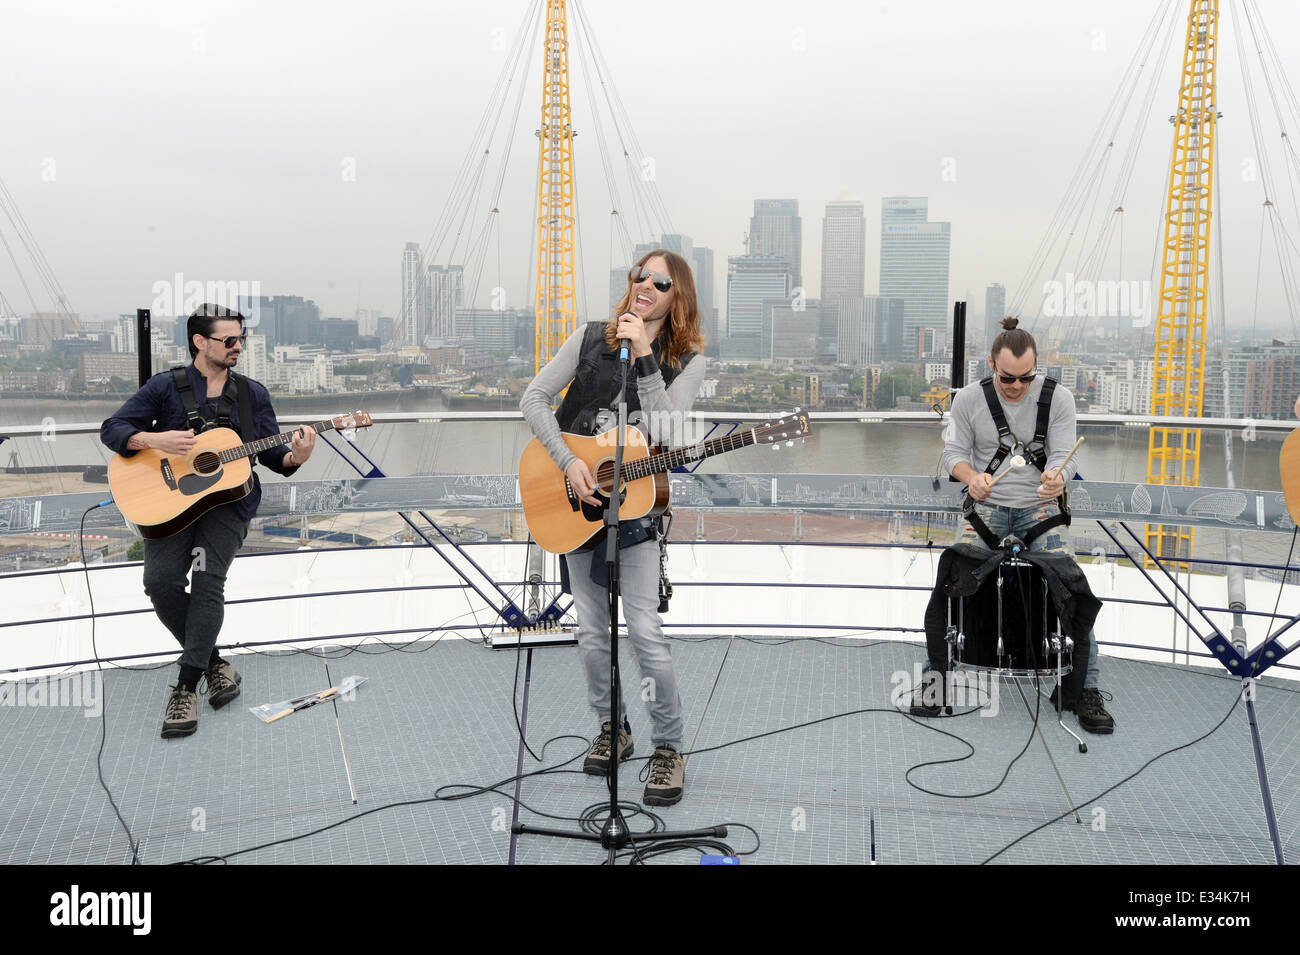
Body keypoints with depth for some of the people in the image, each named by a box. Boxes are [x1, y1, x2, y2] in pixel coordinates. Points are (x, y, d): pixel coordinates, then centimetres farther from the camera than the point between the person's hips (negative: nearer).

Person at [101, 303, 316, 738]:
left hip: (228, 498, 0)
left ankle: (186, 688, -12)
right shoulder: (166, 386, 4)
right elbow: (112, 429, 1)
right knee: (160, 579, -18)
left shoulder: (252, 393, 9)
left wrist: (294, 457, -15)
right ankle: (213, 662, 3)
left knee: (207, 579, -20)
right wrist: (156, 439, -18)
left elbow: (272, 454, 8)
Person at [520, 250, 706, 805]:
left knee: (645, 630, -10)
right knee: (591, 632, 9)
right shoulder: (592, 337, 3)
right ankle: (611, 728, 30)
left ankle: (668, 748, 7)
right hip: (578, 498, 3)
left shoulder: (687, 362, -1)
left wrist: (643, 356, -19)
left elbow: (666, 434, -15)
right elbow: (534, 398, 0)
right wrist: (569, 462, -12)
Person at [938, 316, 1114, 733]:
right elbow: (953, 450, -2)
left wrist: (1056, 475, -35)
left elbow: (1064, 454, -10)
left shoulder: (1058, 398, -5)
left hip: (1040, 505, 0)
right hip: (987, 506, 1)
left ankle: (1084, 688, -4)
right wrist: (971, 476, -25)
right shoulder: (969, 398, -3)